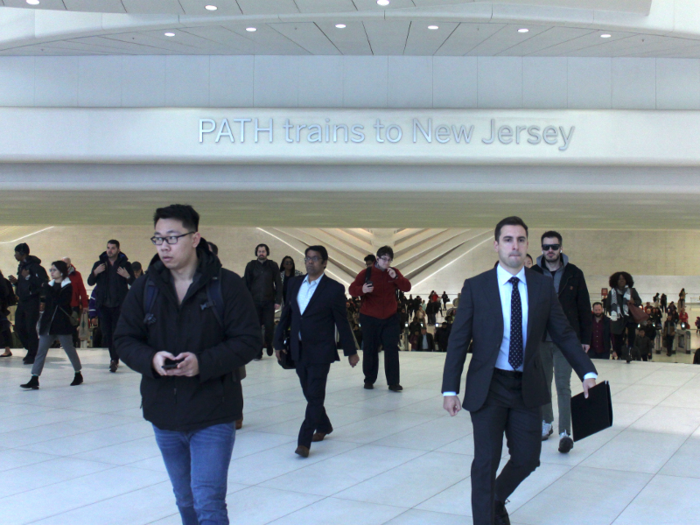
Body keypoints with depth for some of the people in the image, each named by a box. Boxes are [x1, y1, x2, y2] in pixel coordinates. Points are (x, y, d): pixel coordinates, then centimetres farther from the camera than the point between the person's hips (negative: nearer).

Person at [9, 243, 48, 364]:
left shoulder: (34, 266, -14)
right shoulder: (21, 266, 15)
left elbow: (43, 282, -24)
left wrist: (28, 277, -24)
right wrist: (15, 281, 7)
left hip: (32, 301, -9)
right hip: (22, 301, 9)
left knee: (30, 329, -6)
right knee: (19, 327, 10)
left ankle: (33, 355, 5)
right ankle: (31, 350, 24)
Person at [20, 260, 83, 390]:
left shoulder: (67, 286, -5)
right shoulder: (49, 285, 13)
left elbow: (60, 301, -20)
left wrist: (47, 289, -18)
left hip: (62, 324, -6)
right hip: (48, 324, 6)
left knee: (69, 349, 6)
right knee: (41, 351, -2)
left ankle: (78, 374, 23)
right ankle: (34, 379, -6)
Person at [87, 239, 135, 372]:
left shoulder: (125, 265, 1)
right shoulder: (99, 264, 10)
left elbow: (134, 284, -1)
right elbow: (90, 282, 8)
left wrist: (127, 276, -20)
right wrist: (95, 272, -11)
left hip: (119, 305, -4)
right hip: (104, 305, 4)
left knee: (116, 332, -8)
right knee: (106, 332, 7)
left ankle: (114, 360, -7)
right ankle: (114, 357, 20)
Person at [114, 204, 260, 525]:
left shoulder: (227, 285, -10)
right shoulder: (145, 288, 1)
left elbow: (249, 340, -10)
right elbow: (124, 339, 4)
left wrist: (203, 363, -24)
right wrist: (151, 359, -18)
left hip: (213, 416, -4)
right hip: (163, 415, 5)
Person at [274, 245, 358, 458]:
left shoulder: (334, 289, -7)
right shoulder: (294, 283, 7)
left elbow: (342, 322, -3)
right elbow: (286, 314, 13)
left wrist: (351, 351, 1)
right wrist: (279, 341, 12)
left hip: (320, 351, -5)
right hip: (298, 350, 5)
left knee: (315, 396, -6)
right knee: (309, 393, 15)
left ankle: (304, 441, -4)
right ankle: (323, 426, 36)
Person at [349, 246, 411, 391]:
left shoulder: (394, 272, 3)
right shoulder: (366, 273, -5)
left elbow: (407, 288, -5)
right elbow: (352, 289, -10)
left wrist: (396, 277, -21)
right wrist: (362, 289, -32)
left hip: (390, 319, 2)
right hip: (369, 318, -2)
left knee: (392, 349, -3)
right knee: (370, 349, 5)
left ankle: (393, 382, 0)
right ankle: (369, 380, 17)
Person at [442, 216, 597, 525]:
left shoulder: (543, 286, 2)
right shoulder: (475, 287, -4)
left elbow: (563, 334, 6)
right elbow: (458, 341, -4)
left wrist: (587, 372, -4)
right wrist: (450, 390, -9)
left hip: (528, 387, 3)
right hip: (488, 387, -3)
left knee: (527, 458, 11)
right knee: (486, 462, 1)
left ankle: (497, 500, 40)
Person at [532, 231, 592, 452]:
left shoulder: (574, 274, 0)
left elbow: (584, 308, 3)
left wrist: (585, 338, 1)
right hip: (540, 338, 2)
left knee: (563, 386, -6)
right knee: (543, 383, 13)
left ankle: (565, 433, -7)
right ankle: (546, 422, 30)